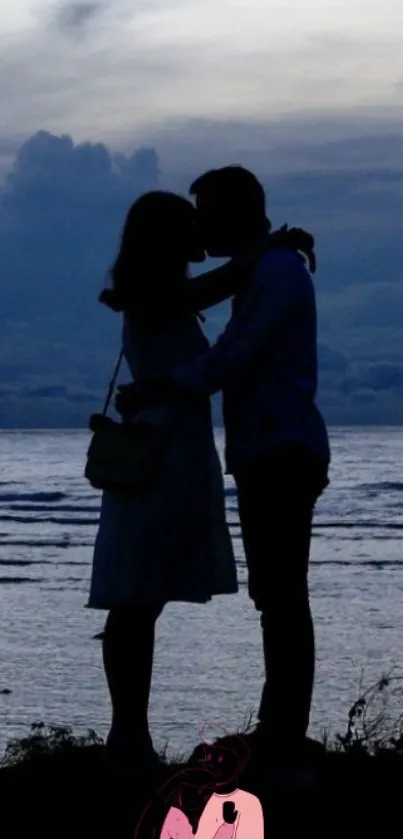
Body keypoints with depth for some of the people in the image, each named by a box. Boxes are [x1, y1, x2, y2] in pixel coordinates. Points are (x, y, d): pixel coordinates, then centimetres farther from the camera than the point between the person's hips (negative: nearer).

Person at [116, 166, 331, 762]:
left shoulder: (280, 271, -11)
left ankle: (284, 744, -11)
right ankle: (278, 737, 16)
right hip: (267, 455, 10)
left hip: (283, 454, -10)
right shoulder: (259, 273, 20)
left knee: (283, 598, -11)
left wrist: (151, 393, -13)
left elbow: (234, 357, -19)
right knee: (276, 597, 11)